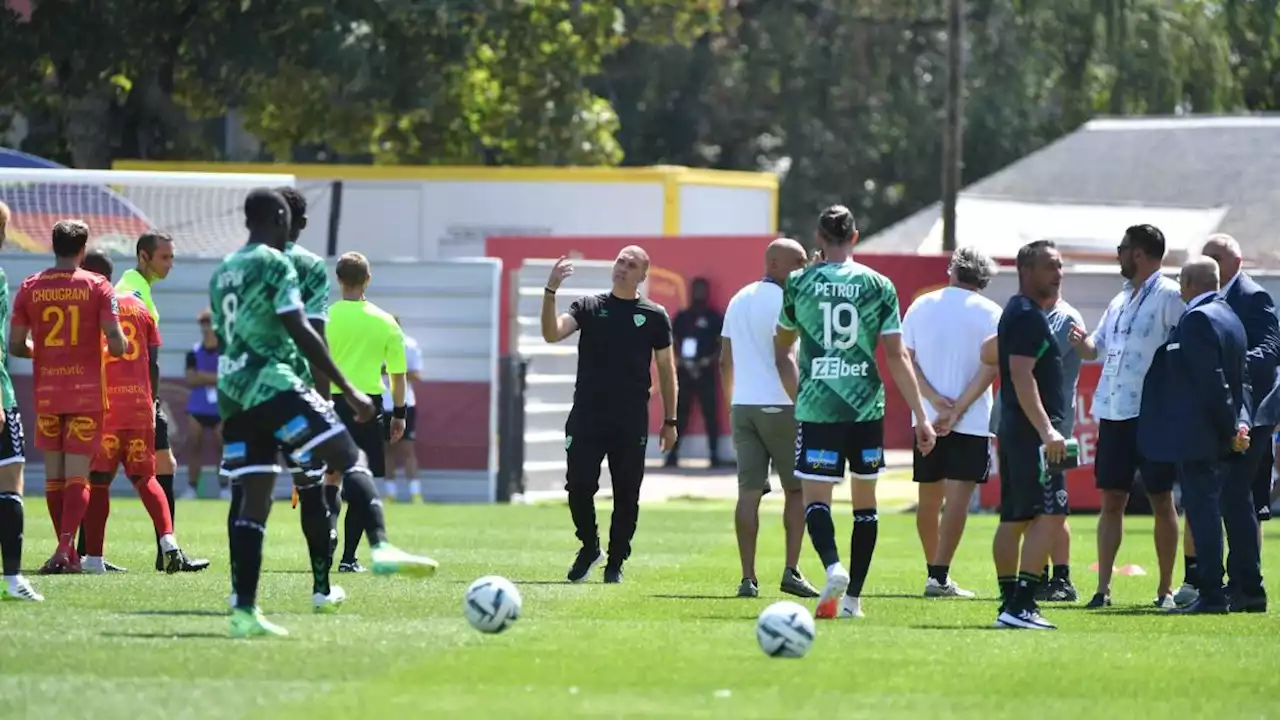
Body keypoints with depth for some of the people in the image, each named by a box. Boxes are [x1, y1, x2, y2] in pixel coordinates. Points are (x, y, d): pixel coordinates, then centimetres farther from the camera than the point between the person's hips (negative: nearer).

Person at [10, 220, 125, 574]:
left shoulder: (29, 288, 1)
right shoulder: (97, 286, -5)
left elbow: (15, 346, 1)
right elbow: (116, 343, -11)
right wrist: (118, 348, 12)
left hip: (46, 394, 2)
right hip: (87, 393, -2)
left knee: (54, 474, 11)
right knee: (78, 475, -2)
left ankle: (66, 552, 14)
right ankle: (66, 548, -16)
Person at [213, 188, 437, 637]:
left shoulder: (222, 273, 20)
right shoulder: (275, 264, -5)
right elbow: (300, 332, -13)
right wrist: (348, 390, -12)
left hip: (233, 395, 8)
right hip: (272, 384, -8)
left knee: (253, 498, 7)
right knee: (349, 458, -10)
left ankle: (244, 610, 0)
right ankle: (381, 547, -33)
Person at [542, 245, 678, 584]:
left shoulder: (655, 316, 5)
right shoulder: (589, 306, 6)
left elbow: (666, 369, 9)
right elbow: (552, 333, -9)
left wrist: (669, 421, 6)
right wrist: (550, 291, -22)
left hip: (632, 420, 0)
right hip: (586, 414, 0)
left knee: (627, 495, 2)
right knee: (579, 486, -5)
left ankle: (616, 562, 14)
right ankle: (589, 547, 18)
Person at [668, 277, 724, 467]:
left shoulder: (714, 318, 3)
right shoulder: (682, 317, 12)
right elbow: (673, 341, 12)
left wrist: (709, 360, -13)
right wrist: (680, 359, -4)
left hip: (705, 372, -2)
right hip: (684, 372, 2)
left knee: (710, 413, -5)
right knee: (680, 413, 1)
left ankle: (714, 453, -4)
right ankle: (673, 453, 2)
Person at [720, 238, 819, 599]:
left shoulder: (738, 301, 15)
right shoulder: (785, 301, -8)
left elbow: (725, 361, 18)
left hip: (743, 406, 6)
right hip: (780, 406, -6)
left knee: (748, 492, 2)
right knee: (797, 489, 4)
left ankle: (748, 578, -3)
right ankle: (791, 571, -4)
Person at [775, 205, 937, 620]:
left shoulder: (798, 284, 3)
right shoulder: (878, 286, 1)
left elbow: (782, 353, 14)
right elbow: (897, 356, -1)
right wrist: (920, 416, 3)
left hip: (816, 409, -1)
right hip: (867, 407, 1)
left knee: (815, 499, -1)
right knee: (865, 501, 14)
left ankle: (833, 568, -30)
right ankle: (852, 597, 15)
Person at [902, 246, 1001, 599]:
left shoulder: (921, 306, 8)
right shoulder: (990, 313, -2)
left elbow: (905, 359, 1)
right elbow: (990, 366, -11)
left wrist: (934, 398, -7)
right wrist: (958, 409, -13)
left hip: (927, 418, 4)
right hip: (972, 421, -4)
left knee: (929, 496, 14)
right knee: (958, 496, -6)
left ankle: (933, 569, 24)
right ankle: (940, 576, -14)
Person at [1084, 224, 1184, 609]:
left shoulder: (1169, 296, -7)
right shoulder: (1121, 300, 17)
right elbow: (1096, 348, 23)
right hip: (1114, 413, 7)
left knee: (1161, 499, 1)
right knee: (1112, 500, 5)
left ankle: (1165, 589, 7)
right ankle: (1103, 588, 6)